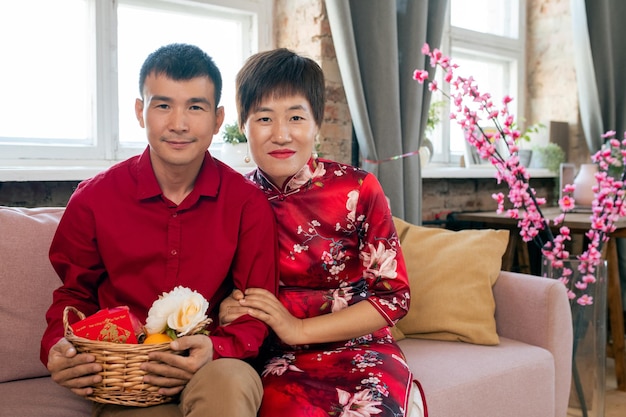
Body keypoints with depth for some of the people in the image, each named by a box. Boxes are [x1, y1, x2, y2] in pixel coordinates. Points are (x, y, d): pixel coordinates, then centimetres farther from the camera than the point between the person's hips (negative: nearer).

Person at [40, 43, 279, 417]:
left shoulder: (248, 204, -5)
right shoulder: (93, 199, -1)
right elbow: (74, 295, 11)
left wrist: (216, 350, -23)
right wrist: (58, 347, -11)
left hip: (215, 371, 0)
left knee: (229, 382, -35)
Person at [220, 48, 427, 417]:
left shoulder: (359, 189, -6)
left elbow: (394, 296, -5)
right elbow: (225, 293, 13)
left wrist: (298, 329, -12)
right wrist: (226, 313, -10)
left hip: (360, 348, 0)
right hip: (279, 358, 1)